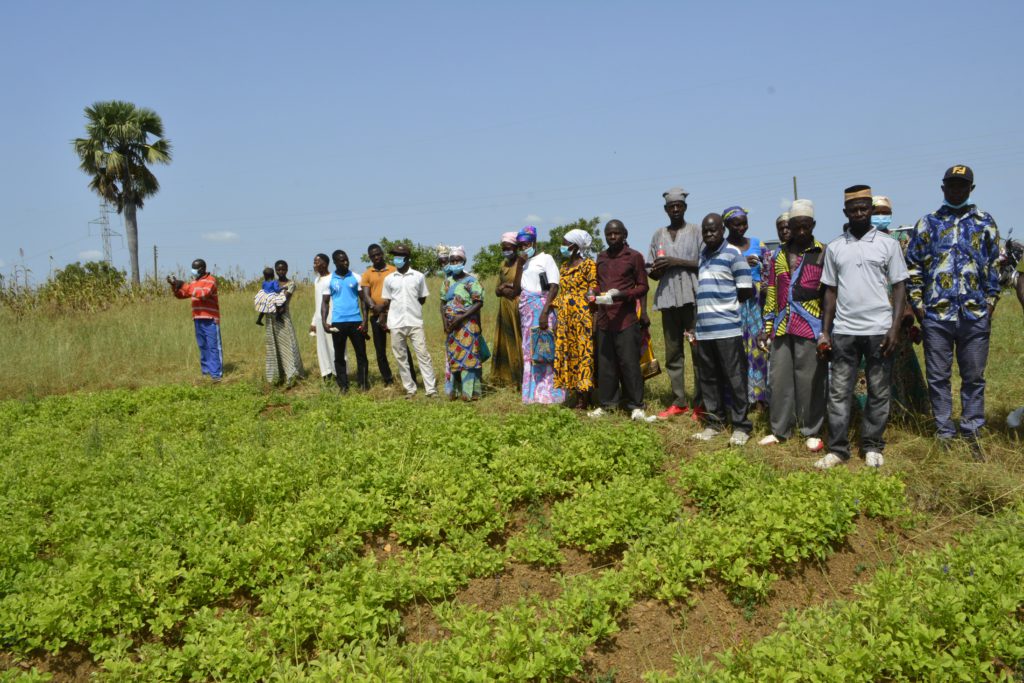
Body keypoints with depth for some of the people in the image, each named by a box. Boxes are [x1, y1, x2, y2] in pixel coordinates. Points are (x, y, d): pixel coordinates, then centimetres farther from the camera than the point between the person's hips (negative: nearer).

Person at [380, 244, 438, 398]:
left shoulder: (418, 276, 2)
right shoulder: (389, 279, 6)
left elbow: (422, 299, 9)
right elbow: (386, 302, 11)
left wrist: (410, 307, 4)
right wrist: (383, 320, 8)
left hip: (415, 322, -2)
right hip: (396, 324, 2)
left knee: (423, 354, -5)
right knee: (401, 358, 5)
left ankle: (431, 389, -4)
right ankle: (410, 389, 14)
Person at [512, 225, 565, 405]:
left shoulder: (545, 258, -1)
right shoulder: (524, 263, 18)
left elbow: (554, 287, -10)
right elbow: (516, 291, 11)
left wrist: (545, 312, -20)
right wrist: (519, 265, 4)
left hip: (542, 310, -7)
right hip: (526, 313, 7)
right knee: (529, 352, 7)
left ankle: (548, 393, -6)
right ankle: (533, 393, 12)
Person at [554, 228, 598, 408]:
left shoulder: (589, 264, -5)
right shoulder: (565, 266, 18)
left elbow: (593, 291, -9)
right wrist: (555, 307, 13)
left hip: (582, 316, -8)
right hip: (565, 316, 8)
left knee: (583, 351, -6)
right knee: (567, 351, 6)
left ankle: (585, 398, -3)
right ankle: (578, 395, 12)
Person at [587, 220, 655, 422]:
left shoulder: (634, 257, 0)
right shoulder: (601, 257, 16)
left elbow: (642, 287, -1)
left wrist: (621, 294, -17)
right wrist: (597, 296, 3)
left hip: (626, 318, -5)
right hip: (604, 319, 5)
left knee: (630, 363, -3)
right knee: (605, 364, 7)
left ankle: (636, 406, 4)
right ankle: (606, 403, 16)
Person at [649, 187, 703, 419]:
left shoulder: (696, 232, 4)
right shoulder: (659, 235, 16)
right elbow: (653, 273, 18)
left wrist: (677, 262, -12)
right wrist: (657, 270, -5)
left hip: (692, 298, -4)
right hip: (668, 298, 4)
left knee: (698, 350, -6)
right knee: (673, 352, 6)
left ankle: (701, 403, -1)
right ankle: (678, 402, 12)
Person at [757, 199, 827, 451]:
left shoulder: (823, 253, 1)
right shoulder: (779, 255, 14)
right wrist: (767, 326, 14)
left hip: (811, 327, -4)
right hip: (782, 327, 4)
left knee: (809, 380, 0)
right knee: (779, 378, 7)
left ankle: (811, 431, 13)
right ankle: (779, 430, 18)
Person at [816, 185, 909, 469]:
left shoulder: (888, 244, 3)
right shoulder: (834, 248, 9)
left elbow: (899, 287, 3)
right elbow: (830, 291, 11)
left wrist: (895, 328, -7)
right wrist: (825, 332, 6)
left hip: (879, 330, -1)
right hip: (843, 330, 1)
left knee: (878, 392, 5)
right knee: (838, 392, 1)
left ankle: (873, 446, 16)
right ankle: (837, 448, 7)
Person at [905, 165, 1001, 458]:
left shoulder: (985, 223, 8)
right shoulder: (927, 224, 7)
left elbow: (995, 265, 9)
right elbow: (913, 266, 7)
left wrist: (991, 301, 2)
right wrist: (917, 303, 1)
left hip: (976, 315, 0)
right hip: (936, 314, 0)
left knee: (974, 378, 7)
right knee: (938, 377, 5)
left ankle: (972, 434, 17)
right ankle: (945, 434, 15)